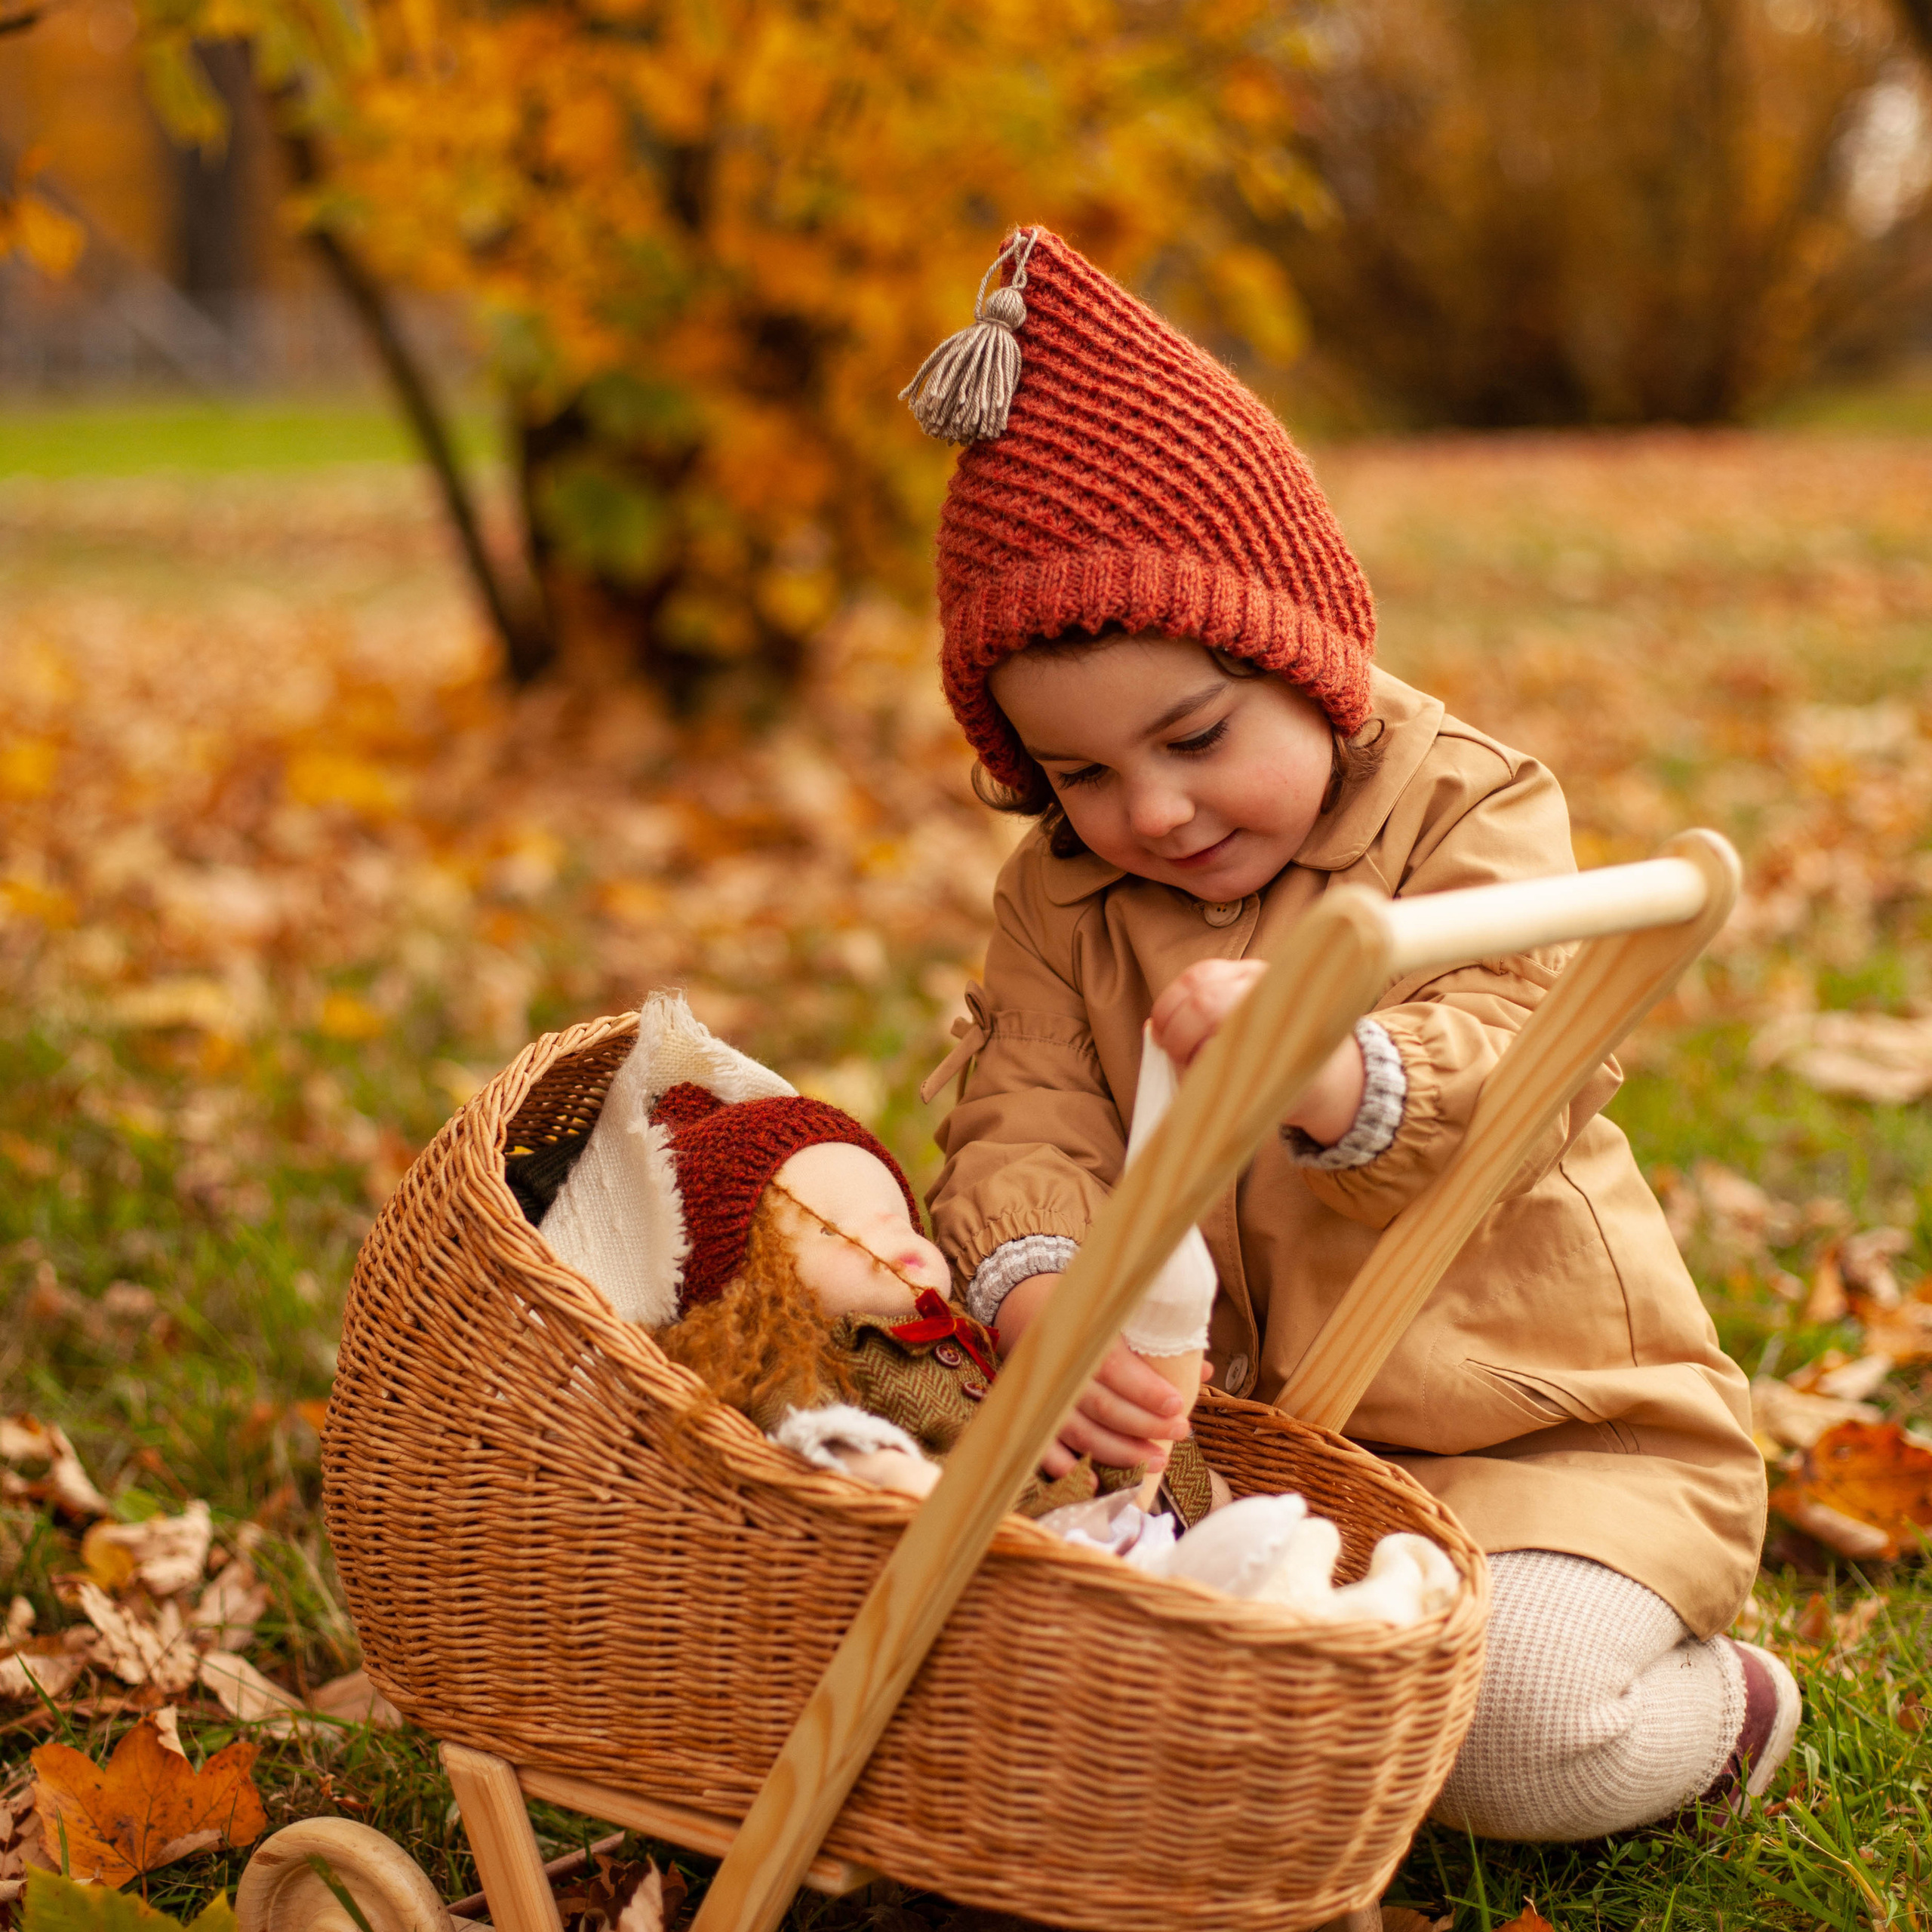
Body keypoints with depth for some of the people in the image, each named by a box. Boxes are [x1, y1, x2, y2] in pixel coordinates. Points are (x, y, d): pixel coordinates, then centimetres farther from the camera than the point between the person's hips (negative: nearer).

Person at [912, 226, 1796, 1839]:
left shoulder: (1474, 813, -10)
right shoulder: (1062, 899, 2)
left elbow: (1510, 1076, -24)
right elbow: (1025, 1130, -9)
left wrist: (1320, 1067, -48)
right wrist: (1041, 1298, -33)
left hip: (1558, 1438, -4)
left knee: (1510, 1727, -27)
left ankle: (1715, 1712, 10)